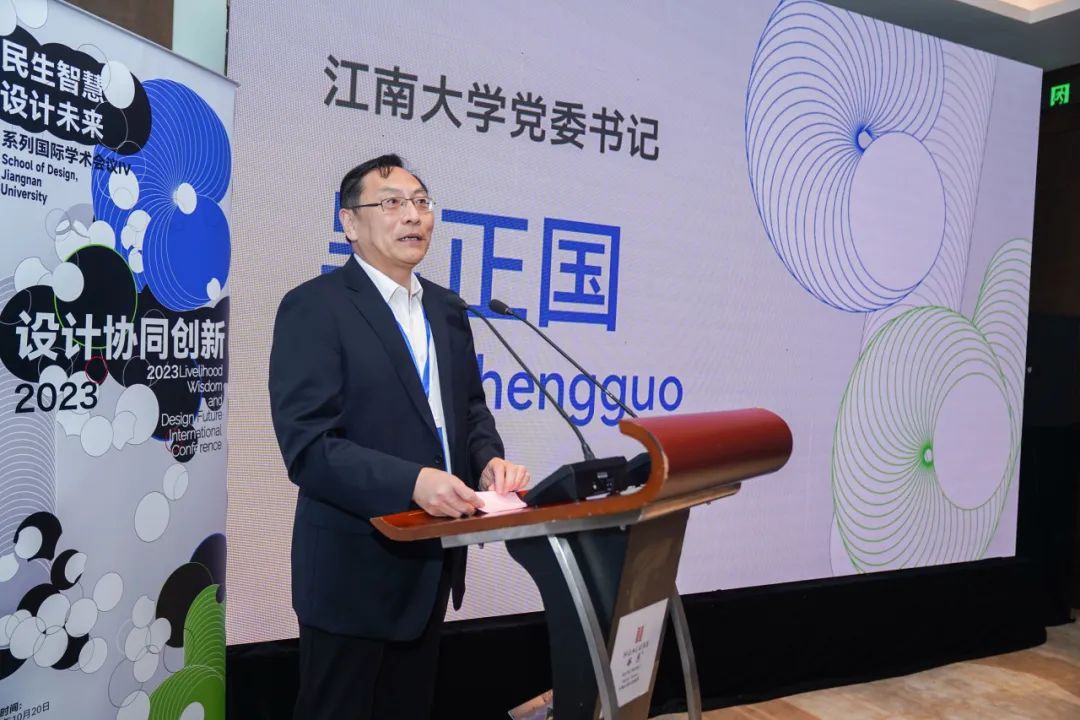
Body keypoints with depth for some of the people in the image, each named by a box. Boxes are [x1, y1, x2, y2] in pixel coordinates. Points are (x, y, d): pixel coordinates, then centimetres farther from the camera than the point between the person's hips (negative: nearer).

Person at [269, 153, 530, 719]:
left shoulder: (447, 309, 9)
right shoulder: (313, 307, -13)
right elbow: (307, 446, -21)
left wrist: (488, 460, -7)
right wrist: (411, 481, -32)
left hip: (430, 561, 7)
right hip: (355, 565, -7)